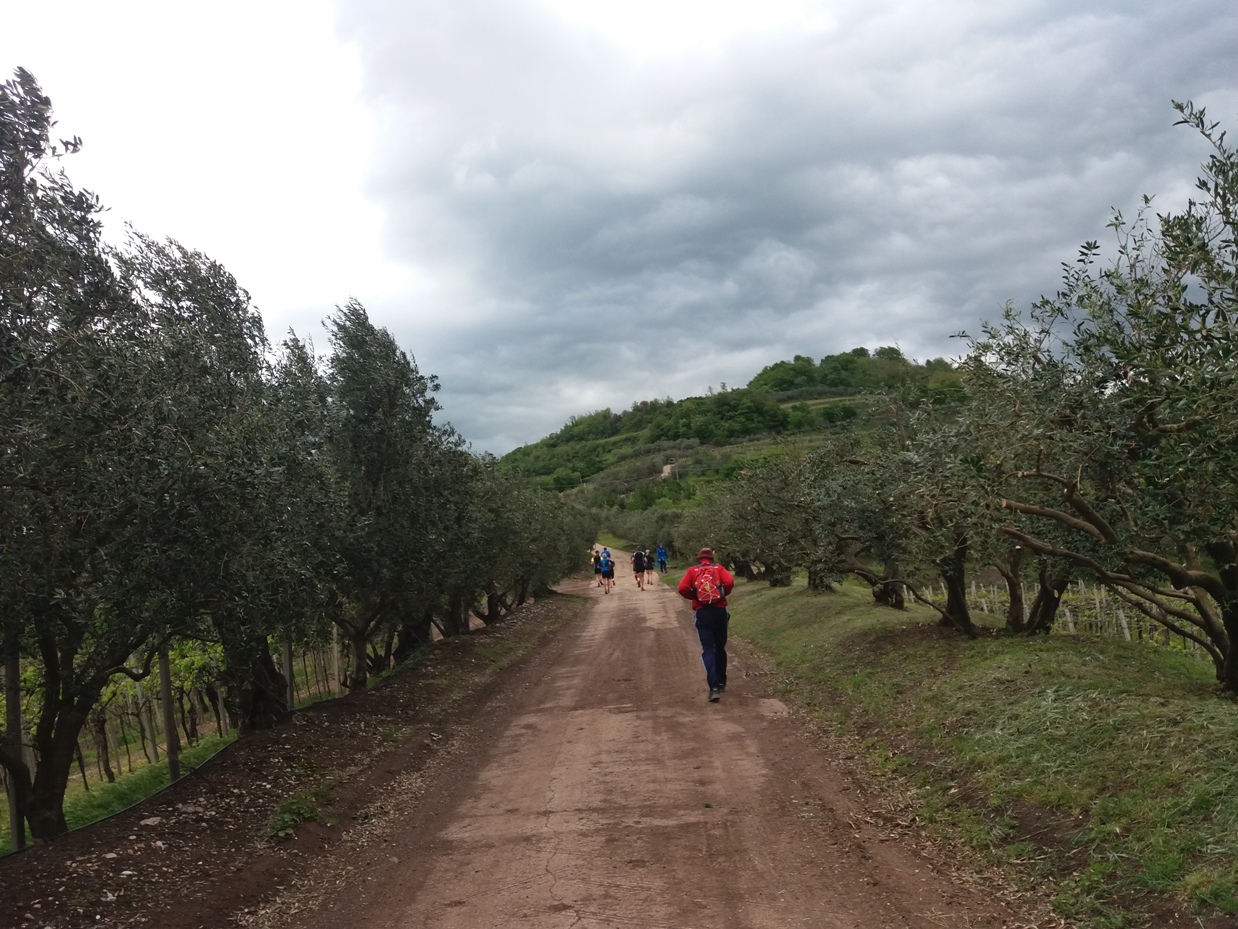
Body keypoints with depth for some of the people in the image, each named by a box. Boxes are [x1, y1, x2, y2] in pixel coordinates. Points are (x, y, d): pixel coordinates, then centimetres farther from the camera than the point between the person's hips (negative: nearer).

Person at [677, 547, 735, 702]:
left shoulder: (692, 571, 5)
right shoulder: (719, 568, 5)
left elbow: (682, 588, -9)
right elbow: (729, 582, -13)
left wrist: (694, 596, 8)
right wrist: (723, 594, 5)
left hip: (702, 613, -1)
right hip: (720, 612, 1)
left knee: (708, 649, -3)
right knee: (720, 648, 19)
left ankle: (714, 687, -19)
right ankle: (721, 682, 32)